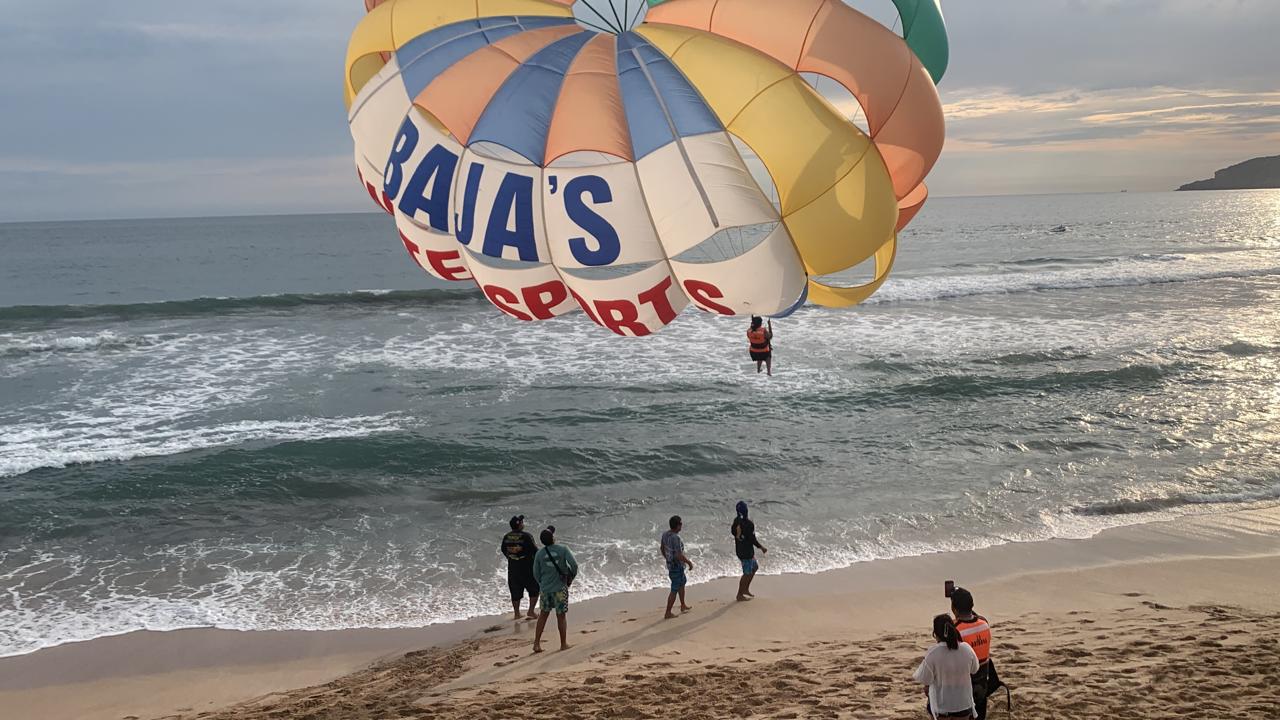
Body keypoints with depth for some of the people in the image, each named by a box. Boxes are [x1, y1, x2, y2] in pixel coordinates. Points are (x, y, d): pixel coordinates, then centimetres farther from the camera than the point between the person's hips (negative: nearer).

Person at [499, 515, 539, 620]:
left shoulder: (506, 537, -1)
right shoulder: (526, 536, -18)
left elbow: (503, 549, 13)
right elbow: (535, 550, -15)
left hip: (512, 568, 5)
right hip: (527, 568, -5)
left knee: (515, 592, 14)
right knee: (534, 589, 12)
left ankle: (517, 613, 19)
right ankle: (531, 611, 7)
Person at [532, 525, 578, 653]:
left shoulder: (539, 554, -1)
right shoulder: (563, 549, -9)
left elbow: (536, 574, 4)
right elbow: (574, 565, -15)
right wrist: (571, 578, 2)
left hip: (545, 589, 3)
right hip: (560, 588, -3)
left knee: (544, 614, 15)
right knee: (561, 616, 7)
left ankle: (536, 643, 12)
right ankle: (564, 644, 17)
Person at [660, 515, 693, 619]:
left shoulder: (665, 534, -2)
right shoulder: (676, 538, -28)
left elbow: (662, 548, 12)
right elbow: (679, 555, -29)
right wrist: (689, 562, -15)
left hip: (670, 563, 9)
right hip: (677, 566, -9)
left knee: (682, 582, 27)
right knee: (674, 590, 1)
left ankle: (683, 606, 40)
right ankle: (668, 613, 8)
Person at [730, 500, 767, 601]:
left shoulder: (736, 521, -2)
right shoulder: (749, 524, -26)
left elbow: (732, 531, 12)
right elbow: (753, 540, -22)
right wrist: (761, 547, -8)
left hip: (739, 550, 8)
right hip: (747, 552, -8)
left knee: (755, 567, 24)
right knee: (747, 573, 5)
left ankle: (745, 589, 29)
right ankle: (740, 595, 14)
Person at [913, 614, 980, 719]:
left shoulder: (933, 653, -24)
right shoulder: (967, 649, -15)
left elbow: (924, 679, -15)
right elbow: (974, 669, 3)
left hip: (940, 705, -2)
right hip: (963, 704, 2)